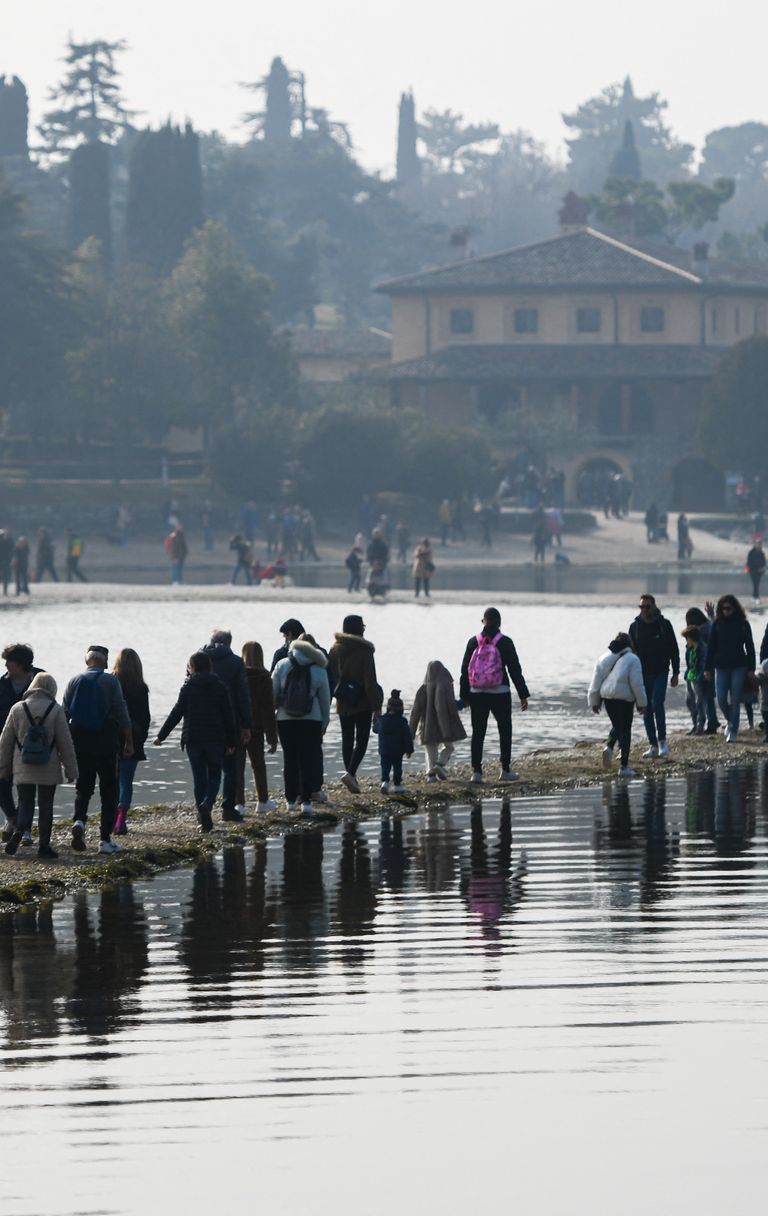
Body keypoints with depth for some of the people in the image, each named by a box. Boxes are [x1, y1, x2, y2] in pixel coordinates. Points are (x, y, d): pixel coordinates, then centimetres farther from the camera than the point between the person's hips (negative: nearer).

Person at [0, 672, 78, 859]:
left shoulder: (17, 709, 0)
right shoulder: (55, 711, -7)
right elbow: (65, 742, -5)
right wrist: (71, 769, 3)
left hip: (23, 770, 1)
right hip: (48, 771, -1)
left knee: (25, 804, 9)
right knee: (46, 806, 8)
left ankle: (19, 831, -17)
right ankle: (43, 845, 9)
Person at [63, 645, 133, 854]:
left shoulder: (74, 681, 3)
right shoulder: (110, 681, -4)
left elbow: (64, 713, 4)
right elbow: (122, 713, -6)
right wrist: (129, 742, 0)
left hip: (80, 741, 2)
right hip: (106, 742, -2)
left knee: (83, 786, 12)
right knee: (109, 790, 6)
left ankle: (79, 820, -16)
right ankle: (106, 839, 4)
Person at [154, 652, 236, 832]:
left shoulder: (188, 687, -2)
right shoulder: (219, 687, 1)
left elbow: (176, 713, -3)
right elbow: (228, 715, 1)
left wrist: (161, 736, 5)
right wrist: (231, 742, 7)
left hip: (193, 739, 0)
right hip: (216, 740, 0)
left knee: (199, 778, 8)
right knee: (214, 775, 7)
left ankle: (204, 821, 7)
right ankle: (207, 804, -22)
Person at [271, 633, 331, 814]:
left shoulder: (282, 666, -1)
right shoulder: (319, 670, -1)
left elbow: (273, 693, 0)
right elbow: (325, 699, 4)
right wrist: (325, 723, 13)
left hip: (285, 719, 1)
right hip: (311, 720, -1)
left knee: (289, 758, 11)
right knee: (308, 759, 3)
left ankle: (291, 799, 13)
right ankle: (306, 800, -3)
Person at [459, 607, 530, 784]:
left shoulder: (473, 642, 2)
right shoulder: (505, 642, -6)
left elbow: (465, 669, 6)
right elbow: (515, 669, -6)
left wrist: (465, 696, 14)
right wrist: (523, 695, -1)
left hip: (477, 694, 2)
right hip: (500, 694, -2)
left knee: (478, 731, 4)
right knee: (505, 730, 12)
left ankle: (476, 771, -3)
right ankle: (505, 770, 14)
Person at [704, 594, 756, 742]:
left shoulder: (743, 624, 0)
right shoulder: (717, 624, 3)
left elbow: (749, 647, 3)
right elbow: (711, 647, 5)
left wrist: (751, 668, -2)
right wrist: (707, 668, 1)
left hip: (739, 667, -2)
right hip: (721, 667, 2)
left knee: (735, 701, -4)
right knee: (721, 700, -2)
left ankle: (733, 731, 2)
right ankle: (730, 721, 25)